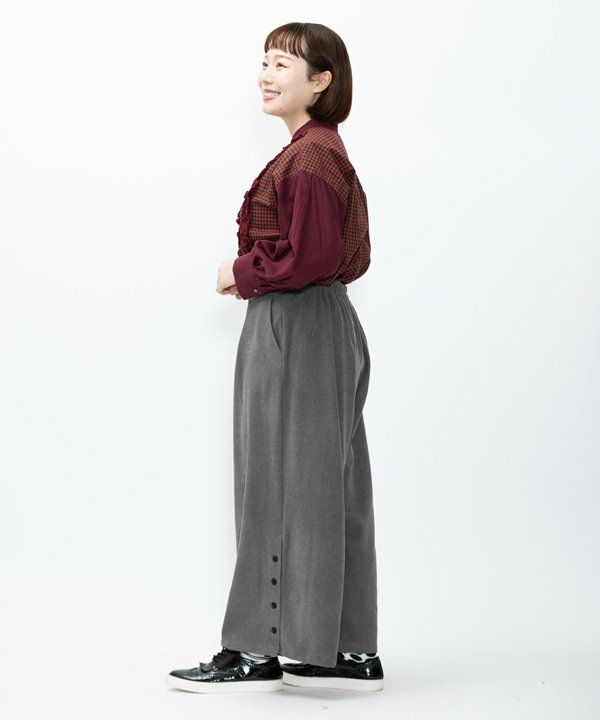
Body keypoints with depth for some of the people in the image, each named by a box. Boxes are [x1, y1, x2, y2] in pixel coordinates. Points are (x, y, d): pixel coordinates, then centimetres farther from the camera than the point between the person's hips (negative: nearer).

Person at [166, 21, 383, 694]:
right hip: (323, 331, 10)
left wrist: (240, 273, -8)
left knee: (281, 487, -4)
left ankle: (261, 651, 5)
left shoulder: (310, 158, -15)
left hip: (296, 332, -10)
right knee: (326, 487, 12)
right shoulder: (321, 150, 16)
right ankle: (349, 652, 18)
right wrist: (252, 274, 10)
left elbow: (310, 258, -23)